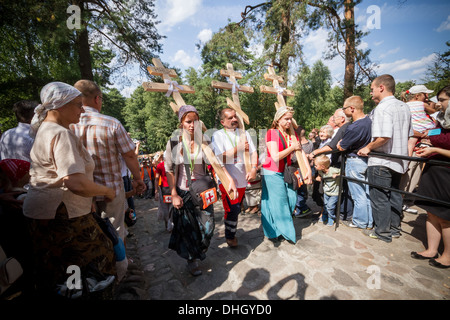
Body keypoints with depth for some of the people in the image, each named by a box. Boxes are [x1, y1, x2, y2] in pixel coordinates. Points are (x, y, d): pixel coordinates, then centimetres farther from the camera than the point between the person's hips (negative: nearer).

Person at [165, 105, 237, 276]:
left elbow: (217, 162, -6)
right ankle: (192, 260, 36)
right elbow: (169, 170, -6)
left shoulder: (205, 140, -3)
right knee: (187, 228, 10)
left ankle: (199, 251, 43)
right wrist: (174, 195, -10)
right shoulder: (174, 142, -7)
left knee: (208, 225, 9)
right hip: (183, 192, -1)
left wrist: (230, 180, -18)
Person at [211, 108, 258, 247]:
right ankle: (230, 237, 20)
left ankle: (231, 233, 38)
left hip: (242, 179, 5)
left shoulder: (244, 133, 9)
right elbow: (221, 158, -17)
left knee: (236, 210, 17)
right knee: (233, 209, -6)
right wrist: (238, 149, -17)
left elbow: (253, 153, 6)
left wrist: (253, 169, -9)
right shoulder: (218, 135, -7)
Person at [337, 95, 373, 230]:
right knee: (366, 192, 17)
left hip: (355, 162, -9)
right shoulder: (369, 120, 1)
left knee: (358, 194, 4)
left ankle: (360, 222, 19)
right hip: (366, 159, 9)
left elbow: (341, 147, -14)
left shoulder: (353, 128, -26)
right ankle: (369, 221, 30)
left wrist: (341, 141, 3)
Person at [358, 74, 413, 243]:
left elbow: (383, 137, -28)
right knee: (394, 195, 19)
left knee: (379, 197, 3)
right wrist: (404, 154, 23)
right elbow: (409, 135, 17)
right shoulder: (404, 107, 13)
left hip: (381, 161, -9)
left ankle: (382, 232, 15)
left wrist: (368, 148, -13)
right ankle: (395, 228, 32)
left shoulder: (382, 107, -17)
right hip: (399, 160, 9)